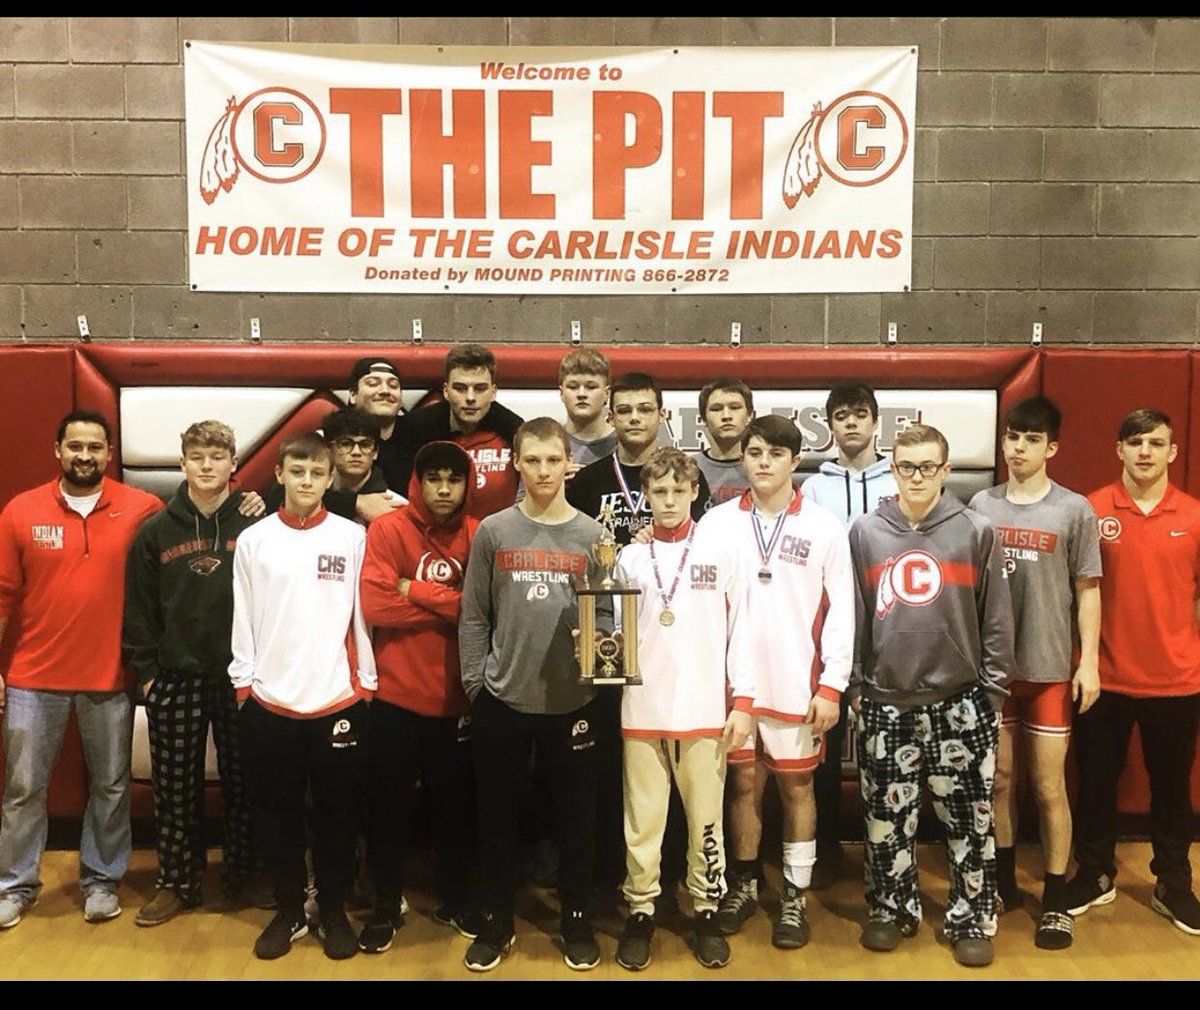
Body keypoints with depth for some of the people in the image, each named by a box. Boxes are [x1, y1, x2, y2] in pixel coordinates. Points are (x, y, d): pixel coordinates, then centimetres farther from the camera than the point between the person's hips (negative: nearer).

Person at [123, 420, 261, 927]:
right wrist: (145, 671, 1)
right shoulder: (155, 532, 3)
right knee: (175, 786, 9)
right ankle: (178, 882, 24)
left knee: (242, 782, 9)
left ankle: (242, 877, 25)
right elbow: (139, 609, 5)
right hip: (174, 680, 2)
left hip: (241, 678, -1)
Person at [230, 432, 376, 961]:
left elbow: (364, 614, 1)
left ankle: (334, 911, 24)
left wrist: (367, 682, 1)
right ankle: (289, 910, 26)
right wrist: (243, 681, 3)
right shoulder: (253, 540, 3)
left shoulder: (353, 538, 0)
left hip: (339, 701, -1)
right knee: (276, 814, 10)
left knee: (336, 813, 8)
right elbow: (244, 618, 5)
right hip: (269, 702, 1)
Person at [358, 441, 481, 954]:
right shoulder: (387, 530, -7)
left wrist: (417, 591, -15)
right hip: (396, 695, -2)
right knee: (388, 803, 11)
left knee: (456, 803, 14)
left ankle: (455, 897, 34)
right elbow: (375, 604, -18)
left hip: (456, 697, 2)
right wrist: (452, 609, -15)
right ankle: (387, 902, 29)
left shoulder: (479, 536, 0)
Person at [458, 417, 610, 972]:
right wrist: (474, 684, -2)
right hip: (501, 700, 0)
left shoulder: (592, 534, 2)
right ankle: (496, 921, 28)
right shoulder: (493, 531, 1)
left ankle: (577, 920, 28)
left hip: (573, 700, 0)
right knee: (497, 816, 11)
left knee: (576, 816, 10)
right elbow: (473, 616, 2)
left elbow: (607, 612, 4)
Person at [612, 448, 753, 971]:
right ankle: (640, 912, 21)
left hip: (705, 709, -1)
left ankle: (707, 911, 23)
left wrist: (743, 701, -4)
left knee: (706, 818, 9)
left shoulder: (721, 553, 2)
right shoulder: (630, 558, 6)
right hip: (643, 709, 1)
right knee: (642, 820, 8)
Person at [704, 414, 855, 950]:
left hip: (797, 684, -1)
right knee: (744, 781, 12)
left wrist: (832, 685, -7)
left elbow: (841, 610, -2)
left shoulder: (824, 526, -3)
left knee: (796, 786, 9)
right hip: (734, 680, 2)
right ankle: (744, 883, 29)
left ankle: (796, 894, 22)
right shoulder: (717, 522, 1)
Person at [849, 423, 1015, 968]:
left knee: (970, 819, 6)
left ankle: (971, 919, 21)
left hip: (961, 702, -1)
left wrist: (994, 694, 0)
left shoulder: (977, 533, -1)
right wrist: (851, 686, 4)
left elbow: (996, 622, 2)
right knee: (887, 819, 9)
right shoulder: (865, 533, 3)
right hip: (886, 703, 1)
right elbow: (851, 616, 6)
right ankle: (892, 909, 27)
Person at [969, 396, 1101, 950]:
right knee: (999, 779, 13)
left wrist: (1089, 660, -6)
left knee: (1049, 787, 5)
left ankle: (1056, 900, 18)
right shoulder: (981, 506, 2)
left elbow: (1087, 590, 0)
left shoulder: (1074, 510, -3)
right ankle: (1003, 881, 30)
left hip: (1049, 668, -2)